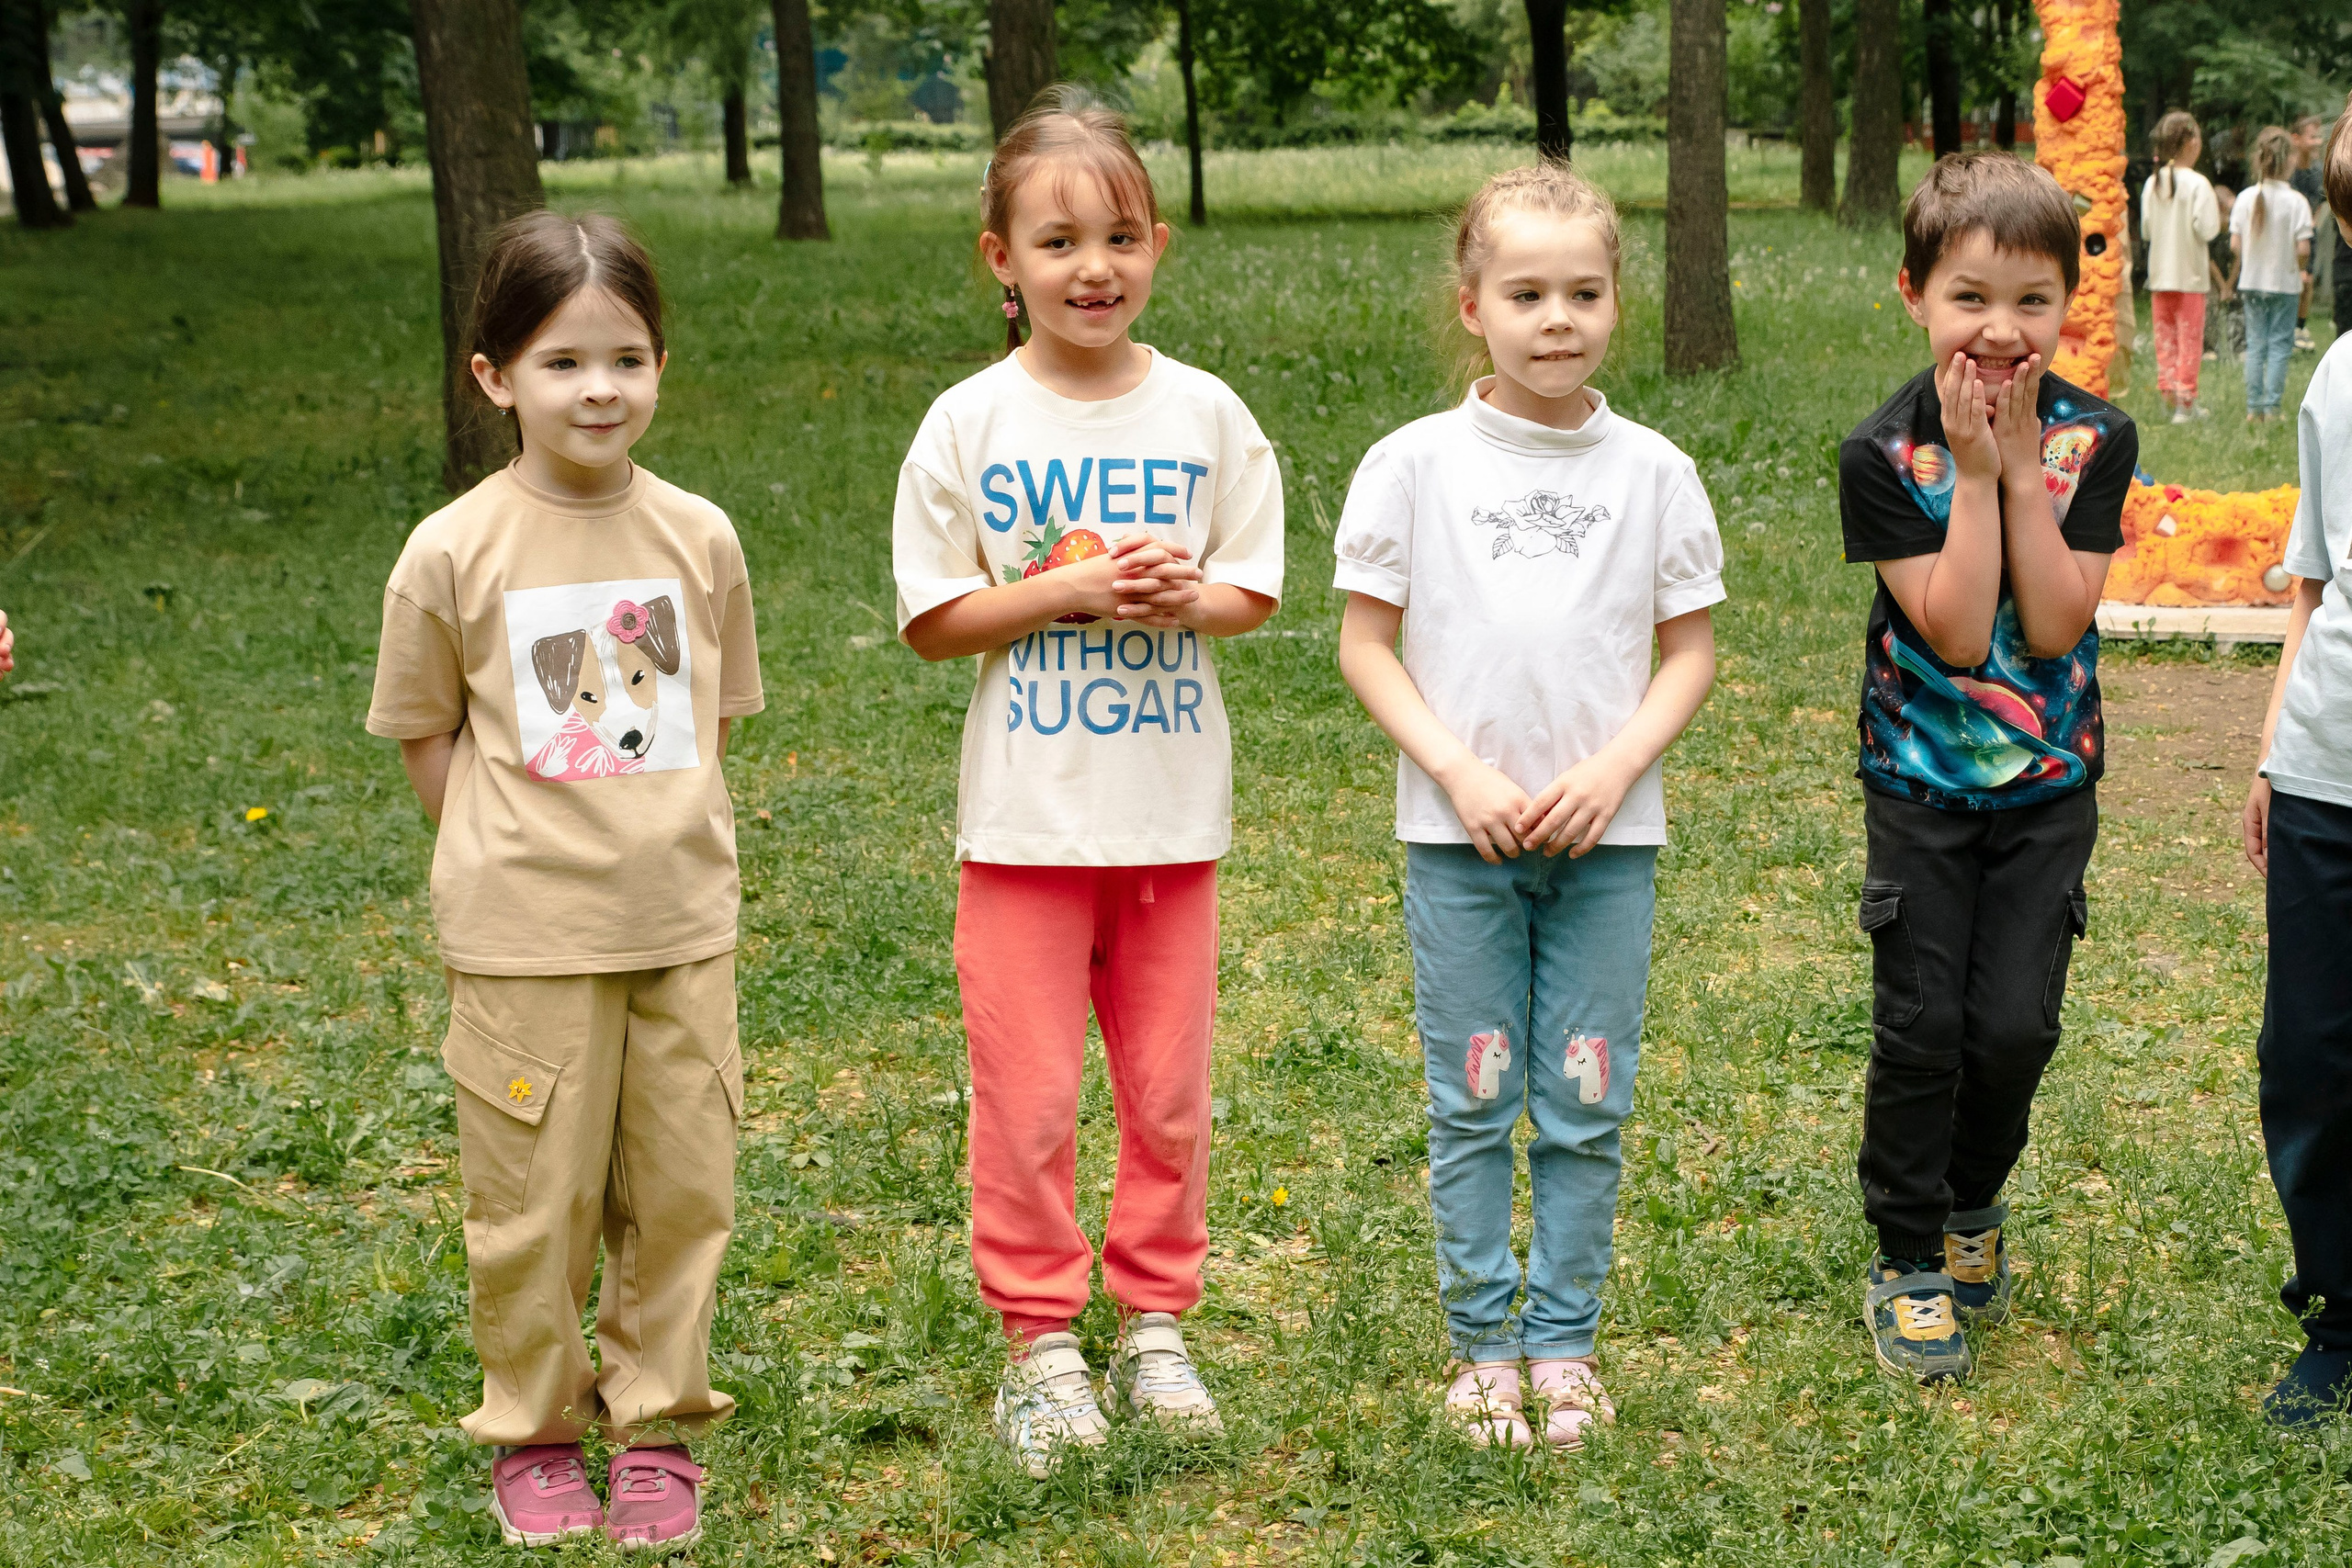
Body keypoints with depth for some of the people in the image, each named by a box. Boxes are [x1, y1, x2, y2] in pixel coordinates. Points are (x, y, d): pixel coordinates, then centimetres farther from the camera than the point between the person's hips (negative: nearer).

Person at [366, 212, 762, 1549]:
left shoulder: (697, 537, 1)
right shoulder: (454, 553, -8)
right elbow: (428, 738, 2)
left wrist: (673, 842, 4)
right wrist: (519, 857, -4)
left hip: (685, 924, 3)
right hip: (526, 937, -2)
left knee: (682, 1188, 9)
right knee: (536, 1197, 5)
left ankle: (658, 1425, 26)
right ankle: (534, 1433, 25)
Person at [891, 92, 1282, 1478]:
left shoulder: (1204, 414, -1)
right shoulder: (970, 424, -5)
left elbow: (1256, 591, 5)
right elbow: (933, 619, -4)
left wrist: (1183, 595, -17)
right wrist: (1069, 593, -17)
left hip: (1173, 808, 2)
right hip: (1026, 816, -1)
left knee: (1170, 1091, 10)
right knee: (1028, 1095, 3)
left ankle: (1156, 1323, 26)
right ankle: (1041, 1339, 17)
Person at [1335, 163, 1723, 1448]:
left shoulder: (1652, 471, 0)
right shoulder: (1414, 464, -4)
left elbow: (1691, 650, 4)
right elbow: (1364, 642, -1)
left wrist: (1613, 769, -10)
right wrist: (1461, 772, -12)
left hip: (1609, 836, 1)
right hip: (1457, 836, -1)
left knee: (1586, 1104, 6)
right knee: (1473, 1101, 6)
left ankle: (1564, 1342, 20)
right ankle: (1480, 1344, 19)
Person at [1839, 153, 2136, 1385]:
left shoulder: (2095, 440, -8)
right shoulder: (1883, 454, -14)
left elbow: (2053, 626, -16)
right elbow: (1955, 631, -21)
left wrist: (2024, 470, -21)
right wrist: (1976, 473, -23)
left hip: (2048, 784, 2)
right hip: (1921, 785, -1)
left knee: (2016, 1025, 1)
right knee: (1921, 1026, 0)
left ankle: (1973, 1205, 29)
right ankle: (1908, 1258, 17)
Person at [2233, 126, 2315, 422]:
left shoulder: (2245, 197, -4)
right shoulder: (2295, 200, -13)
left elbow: (2235, 245, -5)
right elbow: (2303, 248, -15)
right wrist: (2303, 271, 4)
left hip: (2251, 281, 3)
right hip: (2284, 283, -3)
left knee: (2255, 345, 10)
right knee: (2279, 345, 4)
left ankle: (2254, 408, 9)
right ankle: (2272, 407, 1)